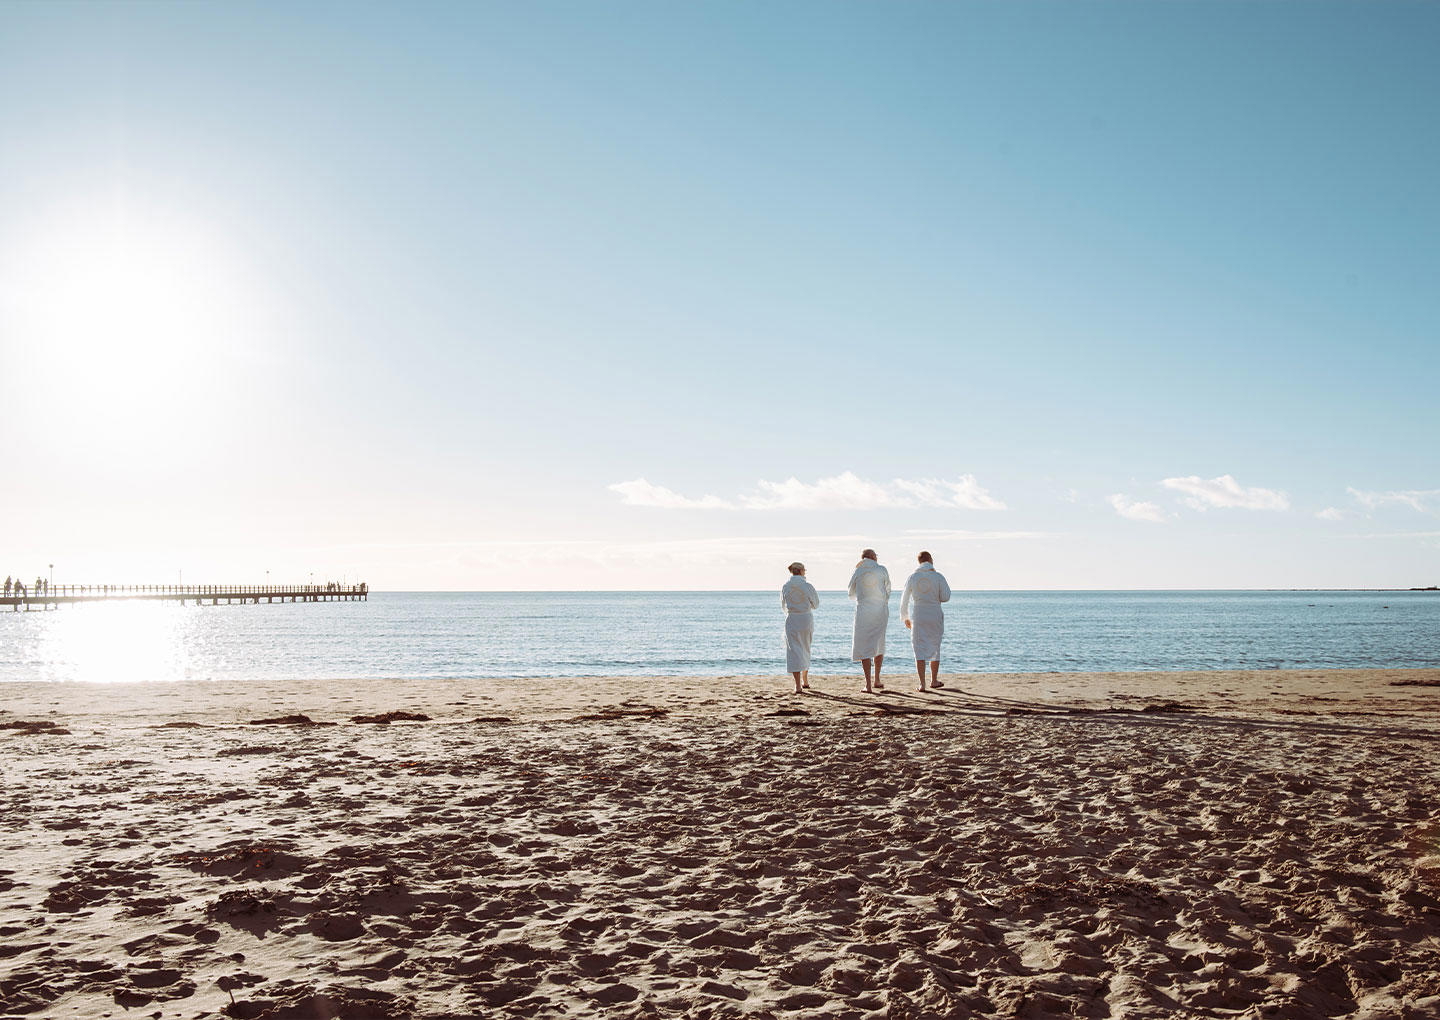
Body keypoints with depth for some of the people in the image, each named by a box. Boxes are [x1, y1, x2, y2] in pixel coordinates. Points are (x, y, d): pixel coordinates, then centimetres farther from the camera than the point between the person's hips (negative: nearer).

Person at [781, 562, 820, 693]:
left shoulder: (785, 587, -1)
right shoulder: (808, 586, -6)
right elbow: (816, 605, 5)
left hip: (791, 619, -1)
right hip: (806, 619, 1)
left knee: (794, 652, -2)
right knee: (805, 650, 20)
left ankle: (798, 686, -14)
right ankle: (805, 681, 32)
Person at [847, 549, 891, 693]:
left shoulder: (857, 572, 2)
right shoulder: (882, 570, 2)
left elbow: (852, 594, 13)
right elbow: (887, 592, 9)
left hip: (863, 610, -1)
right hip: (881, 611, 2)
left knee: (864, 648, 0)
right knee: (879, 645, 18)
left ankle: (868, 685, -8)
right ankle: (877, 681, 23)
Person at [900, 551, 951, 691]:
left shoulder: (913, 577, 1)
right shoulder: (938, 577, -5)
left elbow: (904, 599, 6)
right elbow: (945, 597, -6)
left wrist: (905, 617, 17)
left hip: (918, 618, 1)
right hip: (935, 617, -1)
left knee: (920, 650, 2)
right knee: (935, 649, 14)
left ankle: (922, 683, -6)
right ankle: (934, 681, 22)